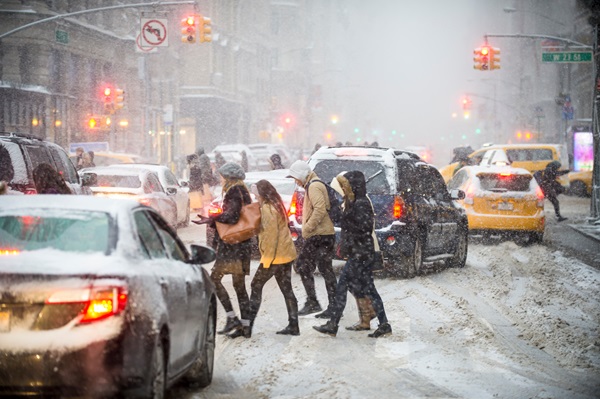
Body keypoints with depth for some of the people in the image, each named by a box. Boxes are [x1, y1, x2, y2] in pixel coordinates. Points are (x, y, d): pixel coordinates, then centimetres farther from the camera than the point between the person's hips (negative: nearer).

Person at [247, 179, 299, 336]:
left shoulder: (267, 208, -15)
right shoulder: (277, 205, 16)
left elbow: (271, 233, -20)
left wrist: (268, 255, -18)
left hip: (275, 255, -9)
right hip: (286, 254, 9)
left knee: (256, 286, 0)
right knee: (286, 289, 9)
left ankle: (248, 323, 0)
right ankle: (293, 325, 7)